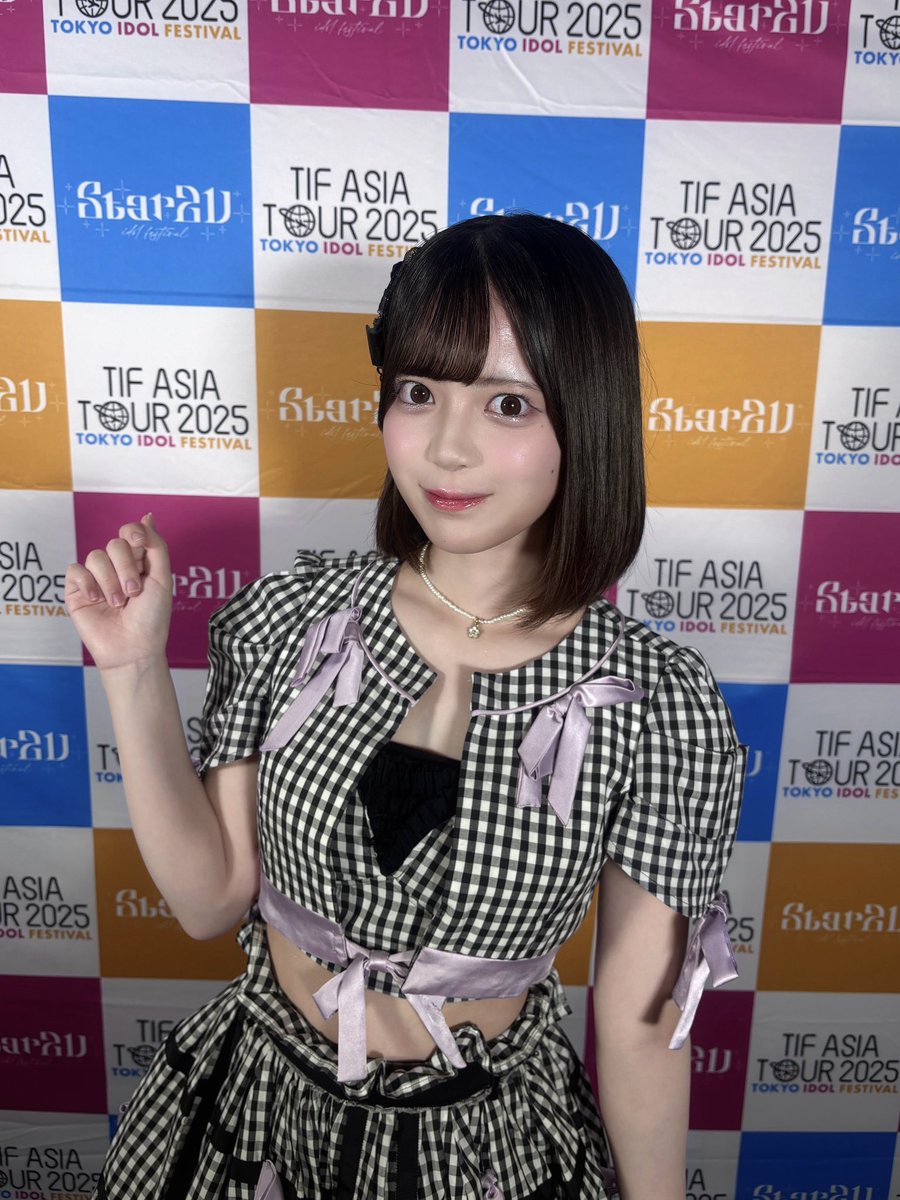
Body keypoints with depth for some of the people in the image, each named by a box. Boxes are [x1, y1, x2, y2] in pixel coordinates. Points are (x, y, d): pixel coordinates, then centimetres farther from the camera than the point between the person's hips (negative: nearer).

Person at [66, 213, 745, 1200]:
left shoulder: (659, 705, -21)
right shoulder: (287, 621, -14)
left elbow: (640, 1021, -11)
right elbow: (211, 897, -8)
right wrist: (135, 671, -17)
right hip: (257, 1110, 3)